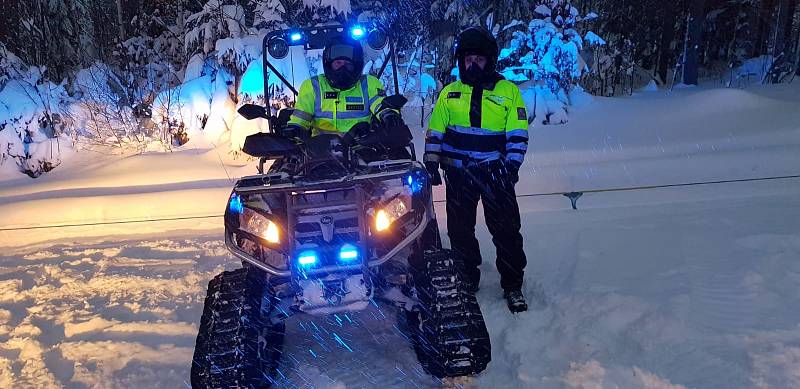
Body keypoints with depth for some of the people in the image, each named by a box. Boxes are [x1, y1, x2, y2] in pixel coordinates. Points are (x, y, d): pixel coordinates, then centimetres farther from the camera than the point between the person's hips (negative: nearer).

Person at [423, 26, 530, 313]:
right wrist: (431, 163, 4)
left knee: (506, 230, 1)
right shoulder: (449, 93, 10)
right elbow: (435, 131, 13)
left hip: (495, 173, -2)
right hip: (457, 174, 2)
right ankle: (467, 280, 25)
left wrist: (512, 165, -9)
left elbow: (518, 133, 0)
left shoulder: (508, 91, 4)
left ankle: (512, 286, 14)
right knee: (460, 231, 10)